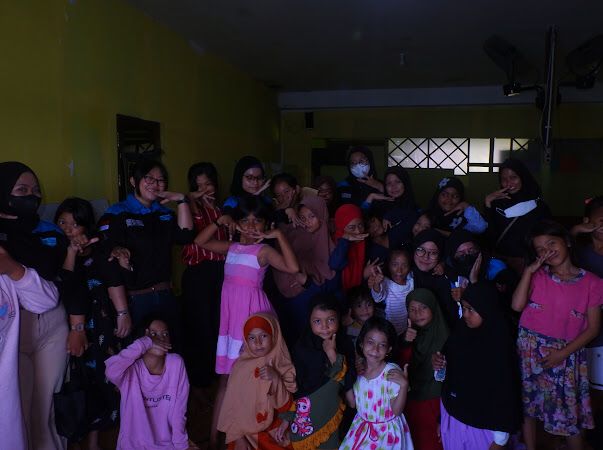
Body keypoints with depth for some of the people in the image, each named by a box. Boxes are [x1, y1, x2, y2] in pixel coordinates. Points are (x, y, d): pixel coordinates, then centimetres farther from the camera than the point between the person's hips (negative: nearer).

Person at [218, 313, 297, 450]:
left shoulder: (283, 365, -8)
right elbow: (233, 406, -1)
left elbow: (287, 406, -10)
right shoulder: (241, 367, -7)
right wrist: (238, 436, -7)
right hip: (246, 434, 0)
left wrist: (275, 379, -23)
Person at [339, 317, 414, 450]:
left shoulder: (392, 372, -21)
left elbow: (397, 410, -17)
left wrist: (404, 385, -30)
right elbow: (353, 403, 2)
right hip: (361, 427, 4)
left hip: (387, 431, -4)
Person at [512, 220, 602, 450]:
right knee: (526, 405, 11)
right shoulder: (537, 275, 3)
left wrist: (563, 353, -12)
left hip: (567, 355, -1)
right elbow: (517, 305, -13)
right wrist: (529, 270, -11)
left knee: (570, 410, 7)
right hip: (530, 350, 2)